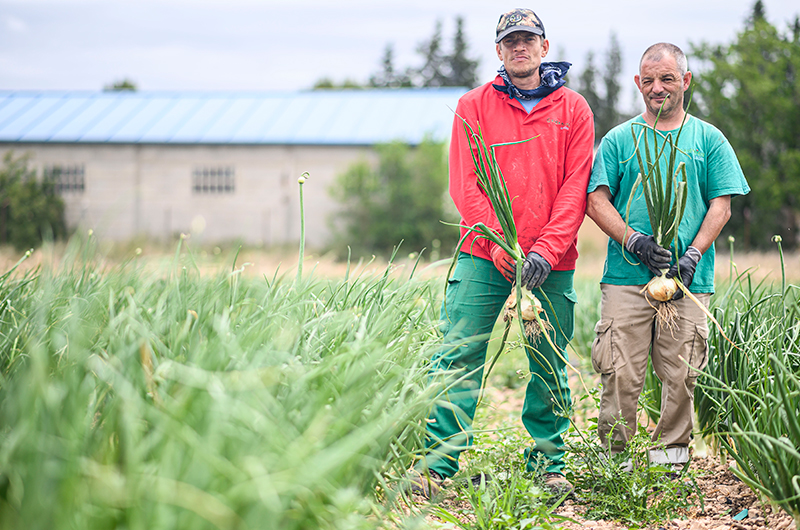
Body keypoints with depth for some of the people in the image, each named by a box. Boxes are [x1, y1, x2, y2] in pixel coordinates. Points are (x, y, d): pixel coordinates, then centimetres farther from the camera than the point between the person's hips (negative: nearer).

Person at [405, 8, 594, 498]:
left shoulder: (573, 109, 9)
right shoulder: (474, 106, 7)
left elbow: (576, 187, 1)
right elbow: (465, 184, 0)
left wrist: (546, 250, -11)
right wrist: (498, 245, -11)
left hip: (552, 262, 1)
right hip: (484, 256, -1)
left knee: (550, 368, 5)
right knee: (459, 358, -6)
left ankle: (549, 464, 17)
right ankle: (438, 462, -2)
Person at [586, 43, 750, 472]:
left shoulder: (708, 139, 12)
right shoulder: (619, 139, 10)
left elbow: (721, 204, 7)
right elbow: (597, 200, 4)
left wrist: (692, 255, -8)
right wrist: (634, 241, -12)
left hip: (689, 281, 1)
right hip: (625, 277, -1)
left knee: (681, 376, 0)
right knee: (620, 374, -5)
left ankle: (670, 454, 14)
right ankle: (613, 458, 5)